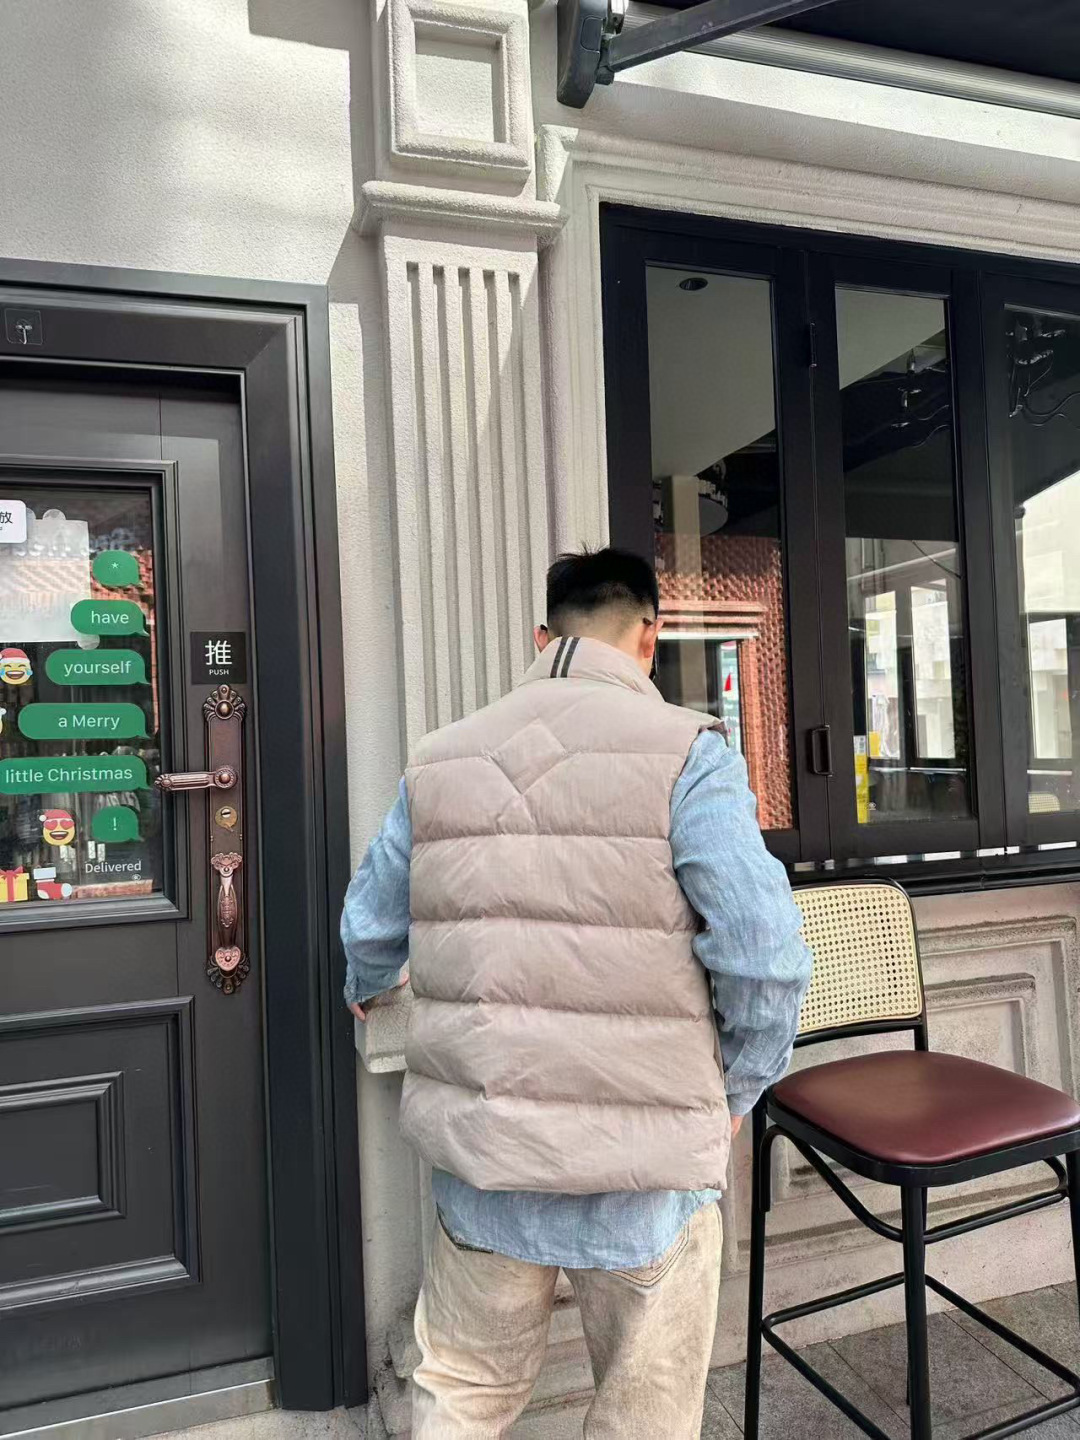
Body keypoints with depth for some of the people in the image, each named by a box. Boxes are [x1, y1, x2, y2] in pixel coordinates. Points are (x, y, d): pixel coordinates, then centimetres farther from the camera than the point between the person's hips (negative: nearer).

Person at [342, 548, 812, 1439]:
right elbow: (766, 959, -18)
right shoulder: (686, 752, -12)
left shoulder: (440, 759, 3)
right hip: (641, 1152, -3)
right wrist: (734, 1093, 1)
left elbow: (370, 929, 11)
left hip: (480, 1139, 4)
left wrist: (366, 990, 34)